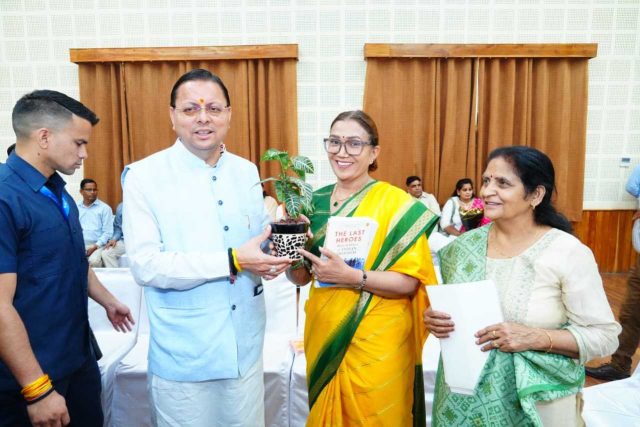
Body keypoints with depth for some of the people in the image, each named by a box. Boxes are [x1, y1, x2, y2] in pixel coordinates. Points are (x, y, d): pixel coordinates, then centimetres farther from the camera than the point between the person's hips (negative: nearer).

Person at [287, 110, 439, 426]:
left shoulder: (395, 204, -12)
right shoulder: (315, 201, 2)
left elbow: (409, 282, -15)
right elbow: (300, 277, 6)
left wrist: (351, 276, -27)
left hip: (377, 342, -4)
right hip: (323, 334, 5)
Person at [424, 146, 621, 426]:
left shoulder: (569, 253, -14)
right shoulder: (465, 245, -3)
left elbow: (604, 335, -11)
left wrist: (536, 338, -24)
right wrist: (434, 319, -12)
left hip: (535, 404, -3)